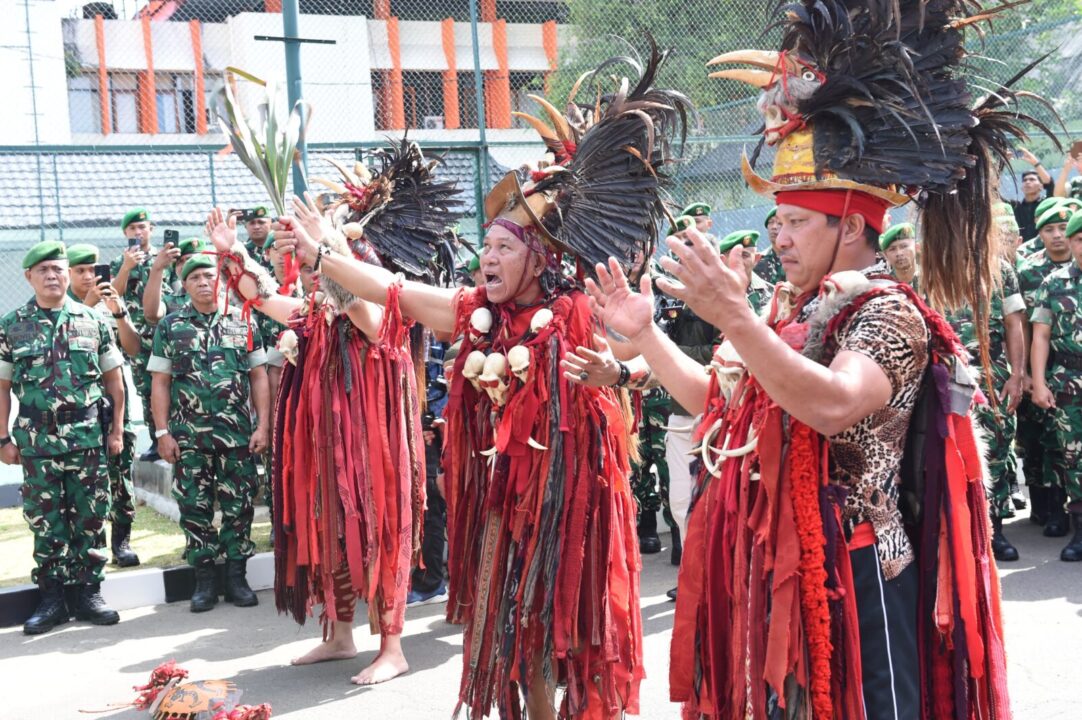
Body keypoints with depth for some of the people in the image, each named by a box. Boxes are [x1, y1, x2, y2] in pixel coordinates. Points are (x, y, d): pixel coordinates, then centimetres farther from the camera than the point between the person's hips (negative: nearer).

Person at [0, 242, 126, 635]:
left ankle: (89, 592, 15)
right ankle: (52, 598, 14)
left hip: (88, 440, 0)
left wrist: (116, 430, 4)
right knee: (45, 522, 5)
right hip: (36, 442, 0)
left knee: (90, 519, 4)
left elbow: (114, 379, 8)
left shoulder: (93, 321, 5)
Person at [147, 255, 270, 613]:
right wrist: (162, 432, -3)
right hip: (188, 435, 0)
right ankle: (204, 580, 14)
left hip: (238, 433, 0)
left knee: (238, 506, 3)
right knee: (194, 506, 4)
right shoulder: (170, 326, 5)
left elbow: (259, 377, 5)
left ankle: (237, 576, 14)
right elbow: (160, 382, 4)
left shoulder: (242, 322, 6)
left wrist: (262, 425, -2)